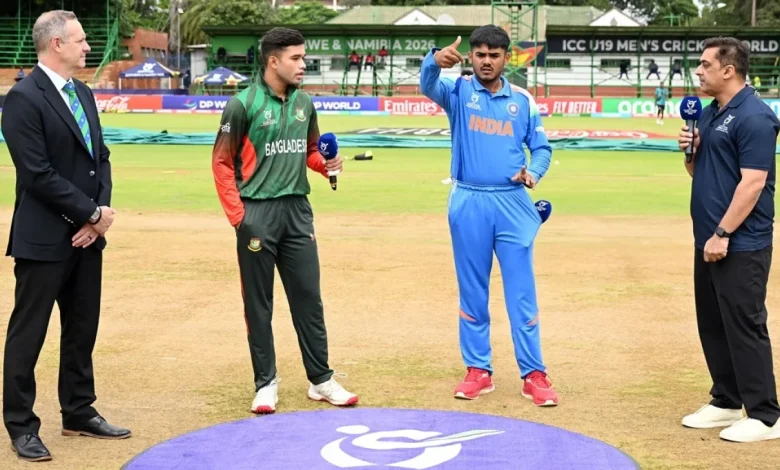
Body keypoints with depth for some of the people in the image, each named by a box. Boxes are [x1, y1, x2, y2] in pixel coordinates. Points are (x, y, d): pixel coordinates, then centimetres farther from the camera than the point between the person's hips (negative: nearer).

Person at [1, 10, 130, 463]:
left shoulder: (83, 93, 12)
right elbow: (38, 174, -19)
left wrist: (102, 212, -4)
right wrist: (93, 213, -13)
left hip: (87, 236, 8)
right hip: (44, 239, -8)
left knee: (83, 329, 14)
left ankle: (79, 412, 27)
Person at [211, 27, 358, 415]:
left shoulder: (304, 103, 8)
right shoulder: (243, 104, -8)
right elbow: (222, 162, -7)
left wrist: (326, 164, -2)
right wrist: (237, 216, -13)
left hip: (297, 209, 5)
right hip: (257, 212, -5)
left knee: (308, 297, 8)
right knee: (258, 304, 5)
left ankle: (321, 380, 17)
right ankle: (265, 384, 15)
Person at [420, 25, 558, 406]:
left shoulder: (523, 100, 7)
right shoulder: (458, 91, 1)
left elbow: (541, 147, 10)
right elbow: (428, 86, -21)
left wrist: (534, 172, -12)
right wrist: (435, 61, -43)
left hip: (512, 203, 1)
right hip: (468, 203, 0)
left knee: (522, 292, 2)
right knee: (472, 292, 8)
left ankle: (534, 375, 7)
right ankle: (478, 371, 18)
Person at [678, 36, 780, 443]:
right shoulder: (709, 114, 13)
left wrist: (723, 234, -21)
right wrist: (689, 149, 1)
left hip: (742, 245, -9)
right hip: (708, 241, 9)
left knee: (745, 325, -5)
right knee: (712, 324, 14)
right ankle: (726, 402, 26)